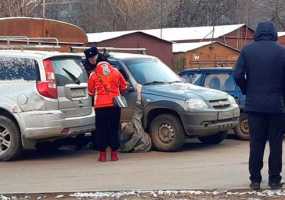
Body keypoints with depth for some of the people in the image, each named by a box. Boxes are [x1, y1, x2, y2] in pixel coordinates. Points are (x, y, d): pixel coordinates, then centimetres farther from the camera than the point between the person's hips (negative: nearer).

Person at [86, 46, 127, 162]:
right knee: (114, 129, 7)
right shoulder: (115, 72, 5)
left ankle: (102, 155, 5)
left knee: (101, 130, 5)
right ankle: (114, 154, 8)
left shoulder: (94, 74, -1)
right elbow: (124, 87, 16)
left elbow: (90, 92, 9)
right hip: (114, 105, 2)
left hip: (100, 106, -2)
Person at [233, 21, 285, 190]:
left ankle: (255, 180, 8)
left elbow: (238, 75, -5)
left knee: (256, 144, 7)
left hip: (254, 105, 2)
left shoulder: (247, 50, 0)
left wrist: (247, 91, 11)